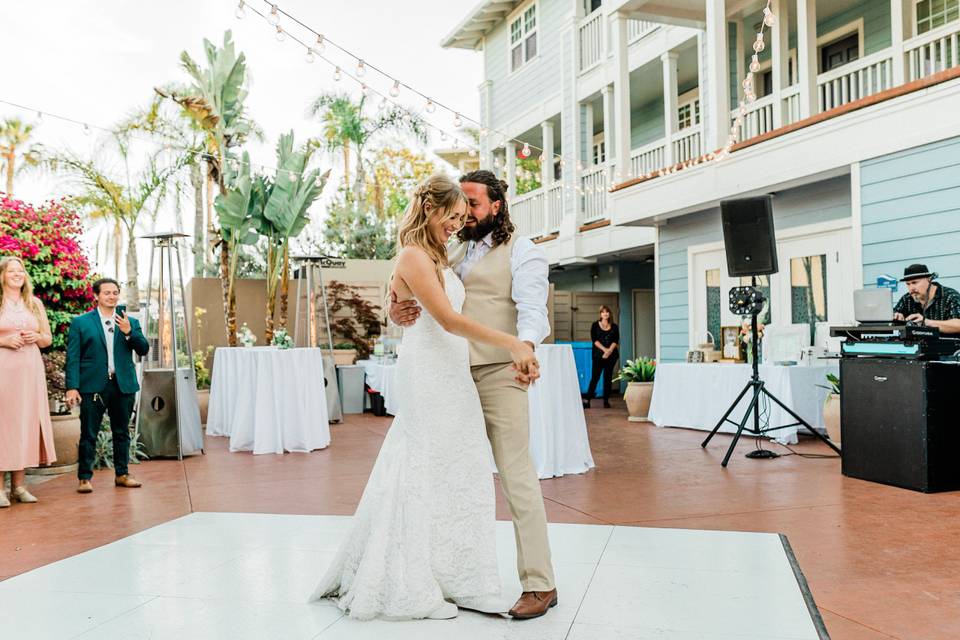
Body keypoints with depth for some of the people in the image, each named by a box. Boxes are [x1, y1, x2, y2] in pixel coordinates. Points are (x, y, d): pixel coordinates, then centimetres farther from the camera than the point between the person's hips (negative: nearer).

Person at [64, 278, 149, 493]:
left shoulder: (130, 322, 11)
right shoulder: (80, 323, 4)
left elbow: (143, 350, 3)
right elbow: (73, 357, 0)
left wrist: (128, 332, -13)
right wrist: (72, 387, -8)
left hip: (123, 385, 3)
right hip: (93, 386, -3)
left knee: (122, 432, 10)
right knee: (89, 434, 0)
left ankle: (122, 474, 20)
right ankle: (85, 477, 8)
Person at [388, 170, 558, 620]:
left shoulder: (521, 253, -2)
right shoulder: (453, 254, 19)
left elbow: (532, 308, -17)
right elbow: (418, 298, 14)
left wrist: (526, 347, -39)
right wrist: (398, 313, -11)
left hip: (498, 376, -7)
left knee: (516, 477, -5)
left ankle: (539, 584, 3)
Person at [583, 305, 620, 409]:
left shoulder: (614, 327, 10)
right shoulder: (595, 325, 6)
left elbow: (616, 341, 1)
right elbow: (594, 340, -5)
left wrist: (609, 350, -16)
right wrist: (604, 349, -16)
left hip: (611, 355, 2)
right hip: (598, 355, -2)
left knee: (608, 377, 4)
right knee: (595, 377, -7)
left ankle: (606, 401, 8)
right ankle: (586, 400, -8)